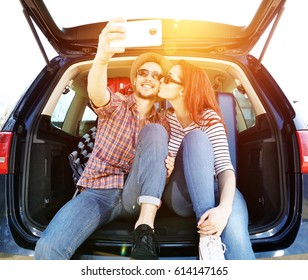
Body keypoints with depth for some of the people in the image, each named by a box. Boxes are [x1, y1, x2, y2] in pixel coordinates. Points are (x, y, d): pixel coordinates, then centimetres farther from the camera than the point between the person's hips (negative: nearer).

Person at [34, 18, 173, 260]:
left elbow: (162, 167, 17)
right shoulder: (116, 105, 6)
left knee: (154, 132, -24)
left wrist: (168, 168, -10)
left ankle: (145, 227, -30)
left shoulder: (162, 123, 15)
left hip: (137, 195, 3)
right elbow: (97, 94, -19)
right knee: (48, 248, -30)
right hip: (98, 191, -2)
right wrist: (102, 58, -42)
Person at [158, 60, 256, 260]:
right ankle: (207, 234, -33)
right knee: (195, 137, -31)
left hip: (209, 190, -1)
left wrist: (224, 208, -38)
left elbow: (225, 167, -19)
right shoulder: (166, 116, 4)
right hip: (178, 195, 2)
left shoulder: (208, 117, -7)